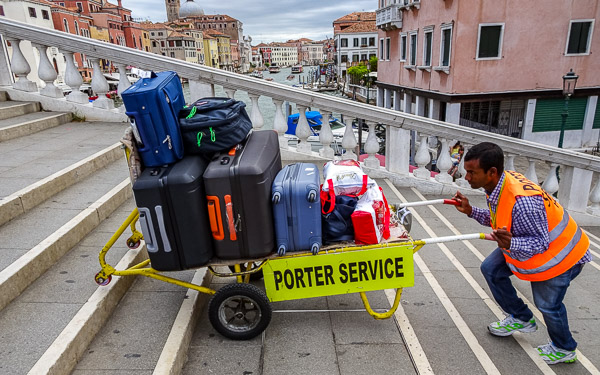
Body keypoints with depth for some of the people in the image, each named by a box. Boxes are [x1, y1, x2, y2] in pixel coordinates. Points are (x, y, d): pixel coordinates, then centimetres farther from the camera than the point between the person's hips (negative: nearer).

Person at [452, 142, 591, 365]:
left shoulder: (522, 201, -41)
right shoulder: (500, 183, -13)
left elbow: (541, 243, -31)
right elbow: (499, 220, 2)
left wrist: (511, 243, -49)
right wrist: (471, 211, -7)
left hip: (559, 253, -8)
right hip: (522, 243, 8)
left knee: (547, 304, 7)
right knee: (491, 269, 7)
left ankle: (564, 349, 39)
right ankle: (521, 319, 29)